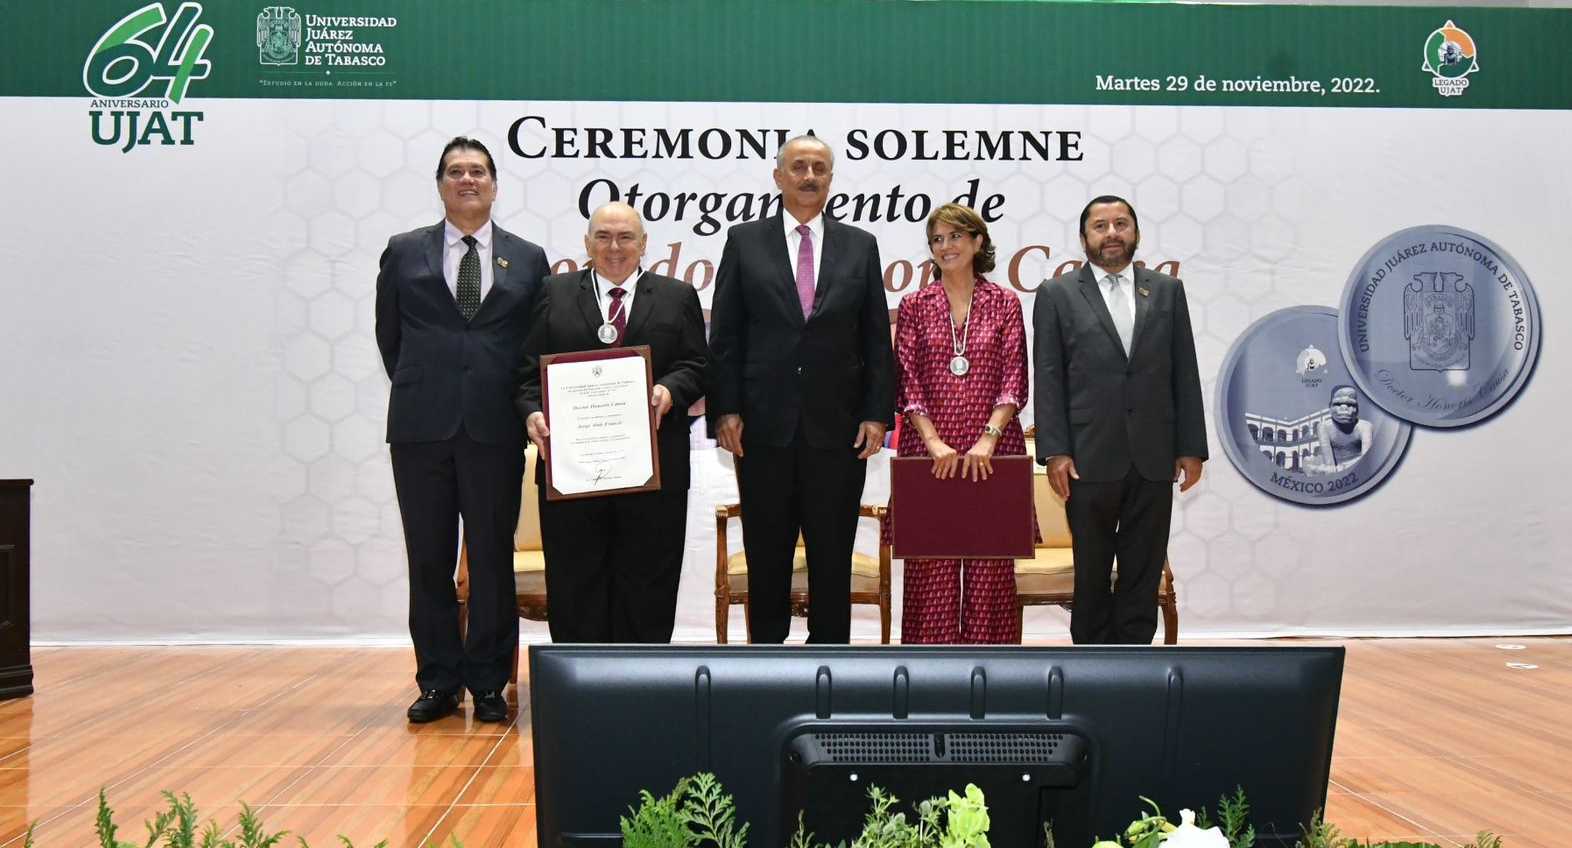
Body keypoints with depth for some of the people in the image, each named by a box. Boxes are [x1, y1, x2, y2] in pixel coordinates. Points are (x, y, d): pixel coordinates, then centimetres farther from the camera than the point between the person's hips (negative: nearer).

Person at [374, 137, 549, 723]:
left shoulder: (528, 259, 9)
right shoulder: (404, 253, 9)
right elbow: (389, 335, 14)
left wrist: (525, 406, 5)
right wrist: (420, 392, 11)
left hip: (495, 430, 0)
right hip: (421, 428, 1)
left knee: (492, 559, 4)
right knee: (429, 560, 6)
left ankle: (488, 684, 14)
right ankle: (438, 681, 16)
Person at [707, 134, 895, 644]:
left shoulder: (860, 246, 8)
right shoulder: (744, 241, 6)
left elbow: (877, 339, 6)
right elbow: (724, 337, 3)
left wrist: (877, 413, -1)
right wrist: (724, 410, -5)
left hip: (838, 427, 1)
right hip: (765, 427, 0)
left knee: (832, 554, 7)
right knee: (766, 553, 7)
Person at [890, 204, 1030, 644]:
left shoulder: (1004, 303, 7)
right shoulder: (915, 306, 8)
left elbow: (1014, 380, 0)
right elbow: (908, 382, 2)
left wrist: (986, 441, -12)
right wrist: (935, 443, -10)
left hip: (992, 452, 0)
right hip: (928, 451, 0)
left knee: (990, 565, 1)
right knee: (931, 567, 0)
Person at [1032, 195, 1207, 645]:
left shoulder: (1167, 291, 10)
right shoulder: (1057, 295, 3)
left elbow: (1185, 374, 8)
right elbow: (1048, 380, -2)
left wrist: (1191, 447, 3)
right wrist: (1054, 452, -9)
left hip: (1154, 459, 2)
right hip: (1090, 459, -2)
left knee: (1143, 573, 7)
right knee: (1091, 572, 7)